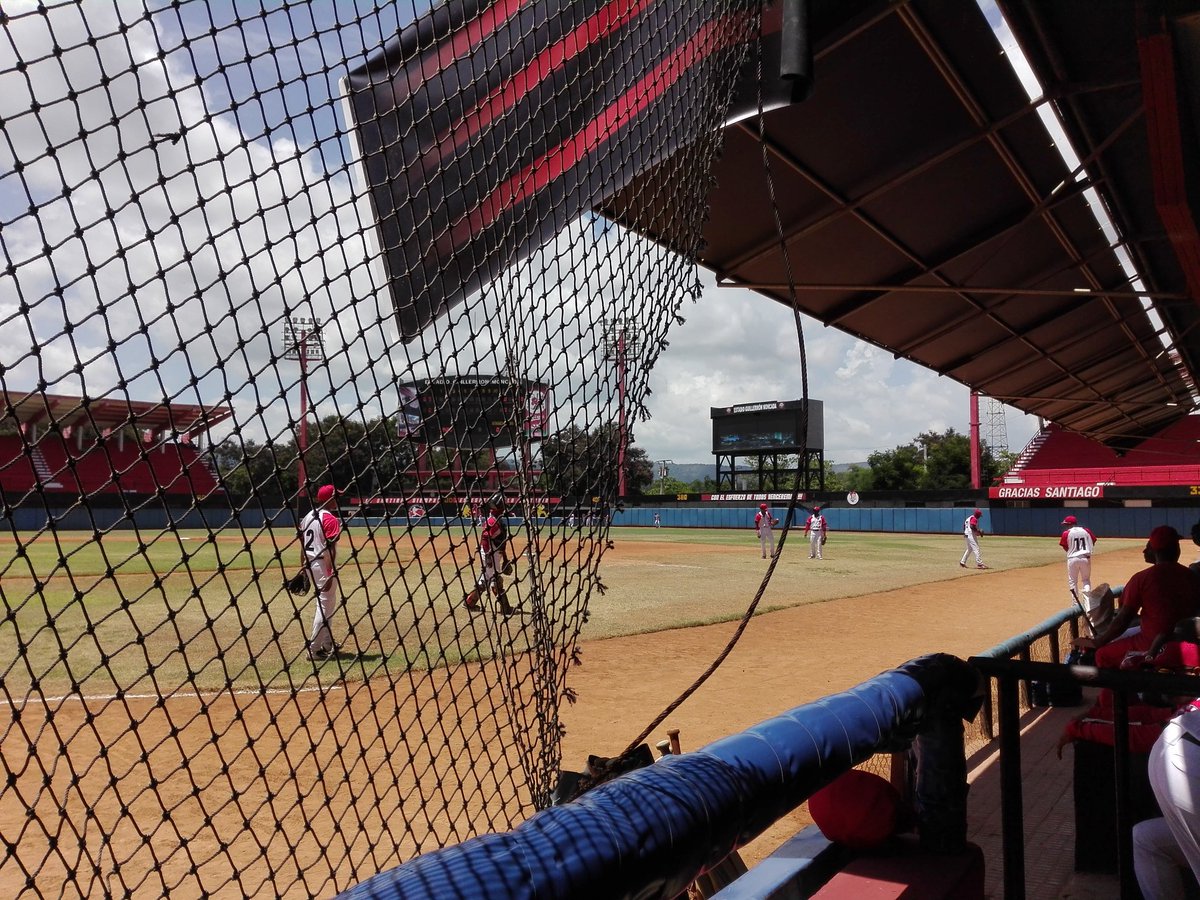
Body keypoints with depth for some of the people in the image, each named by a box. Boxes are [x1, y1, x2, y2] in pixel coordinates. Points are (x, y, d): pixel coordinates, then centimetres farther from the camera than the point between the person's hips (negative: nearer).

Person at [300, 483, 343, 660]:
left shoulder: (308, 517, 11)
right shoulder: (330, 519, -14)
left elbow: (302, 545, 14)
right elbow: (330, 548, -20)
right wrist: (332, 574, -22)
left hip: (310, 564, 9)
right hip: (323, 565, -9)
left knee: (328, 602, 21)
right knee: (325, 605, -3)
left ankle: (327, 643, 28)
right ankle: (314, 649, -2)